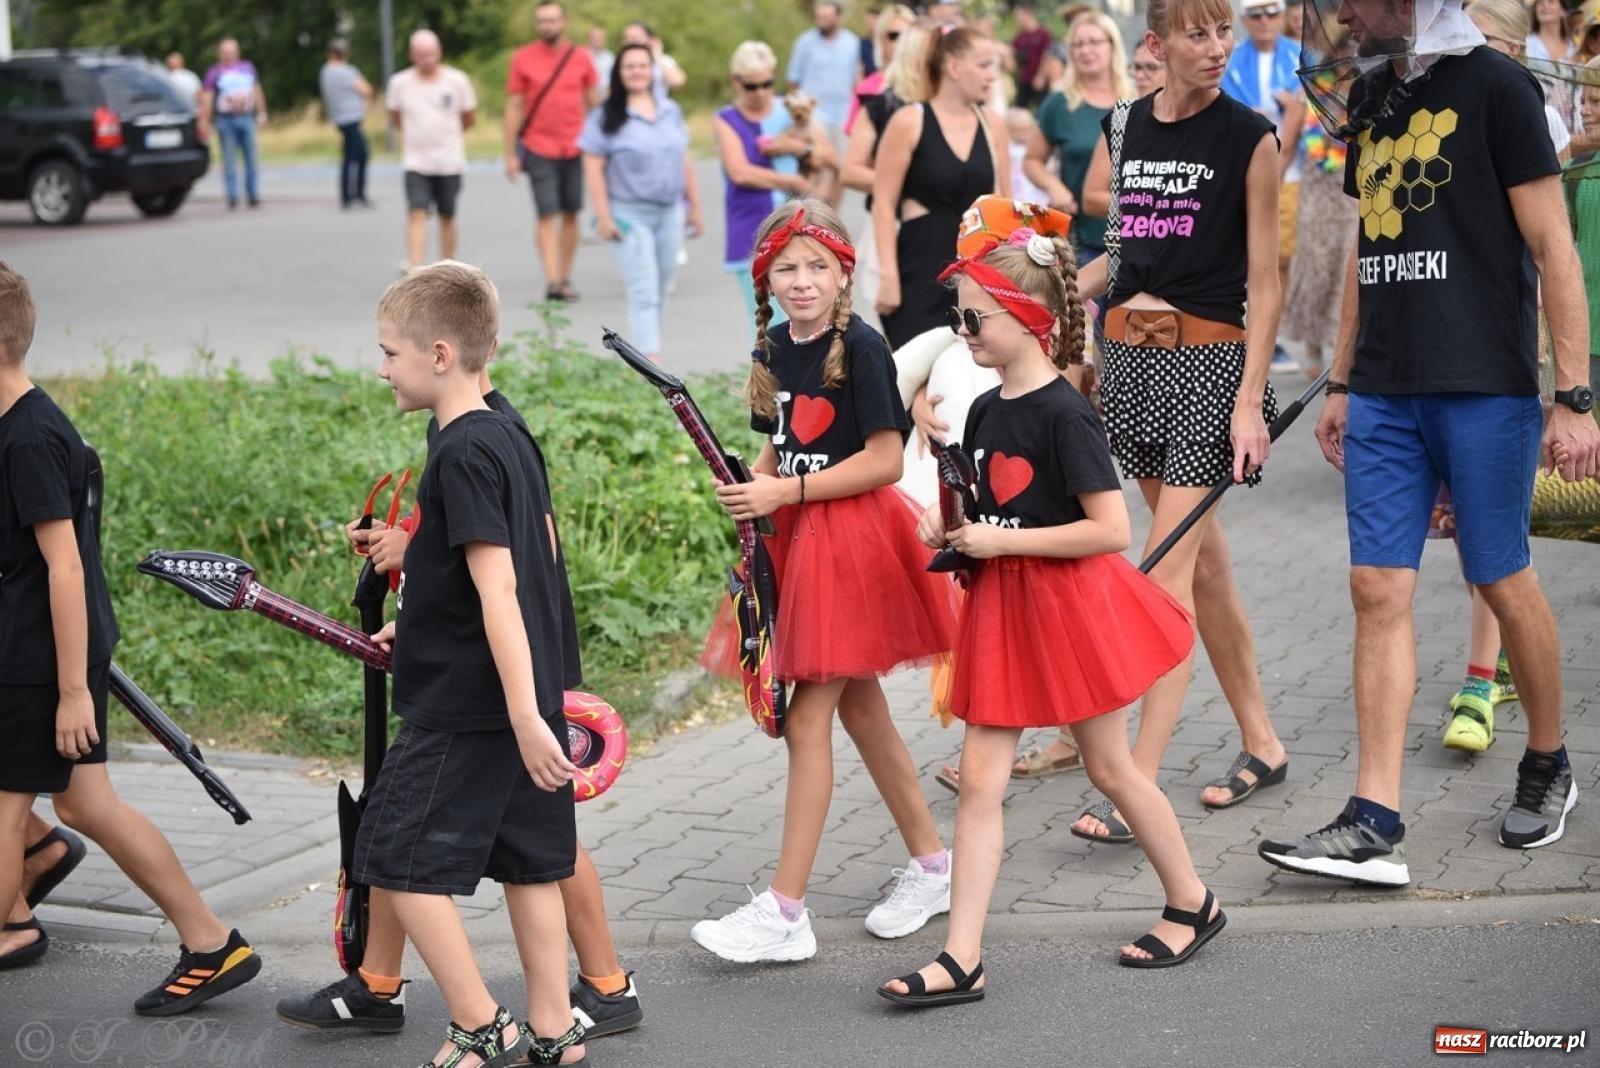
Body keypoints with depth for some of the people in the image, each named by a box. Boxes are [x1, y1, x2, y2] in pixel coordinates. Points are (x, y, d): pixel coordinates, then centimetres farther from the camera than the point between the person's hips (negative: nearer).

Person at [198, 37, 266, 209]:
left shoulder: (248, 68, 13)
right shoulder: (214, 73, 1)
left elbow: (257, 91, 21)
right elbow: (206, 98, -3)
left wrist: (261, 113, 18)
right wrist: (204, 122, -10)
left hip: (246, 118, 3)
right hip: (225, 119, -3)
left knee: (251, 158, 2)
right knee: (229, 161, -4)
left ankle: (253, 196, 9)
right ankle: (232, 197, -3)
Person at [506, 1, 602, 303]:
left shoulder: (581, 58, 4)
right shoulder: (522, 58, 1)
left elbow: (594, 103, 11)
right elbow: (513, 108, 3)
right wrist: (510, 154, 0)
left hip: (575, 149, 2)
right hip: (539, 150, -2)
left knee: (570, 214, 6)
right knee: (546, 215, -8)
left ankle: (565, 278, 14)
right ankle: (552, 281, -13)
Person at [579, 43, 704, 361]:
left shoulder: (670, 111, 10)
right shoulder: (607, 117, -5)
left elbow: (684, 161, 16)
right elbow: (593, 167, -7)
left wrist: (695, 206, 15)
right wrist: (603, 216, -13)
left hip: (670, 212, 5)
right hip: (631, 215, -5)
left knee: (661, 289, 10)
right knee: (643, 291, -12)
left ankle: (641, 355, 22)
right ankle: (650, 362, -16)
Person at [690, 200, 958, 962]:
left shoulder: (859, 347, -14)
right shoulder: (774, 348, 7)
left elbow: (885, 459, -17)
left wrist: (787, 491, -19)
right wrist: (750, 485, -5)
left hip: (852, 537, -8)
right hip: (797, 537, 8)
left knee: (807, 721, -8)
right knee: (860, 709, 15)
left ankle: (784, 912, -3)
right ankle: (931, 865, 30)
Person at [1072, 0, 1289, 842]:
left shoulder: (1248, 137, -6)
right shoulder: (1123, 127, 8)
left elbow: (1262, 279, -8)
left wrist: (1250, 401, -14)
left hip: (1210, 356, -5)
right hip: (1131, 353, 5)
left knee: (1170, 566, -10)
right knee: (1203, 558, 13)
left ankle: (1139, 785, -11)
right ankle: (1261, 742, 26)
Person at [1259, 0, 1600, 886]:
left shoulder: (1493, 87, -7)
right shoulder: (1370, 98, 14)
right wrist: (1341, 382, 19)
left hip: (1483, 387, -6)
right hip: (1386, 391, 6)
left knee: (1502, 581, 5)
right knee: (1379, 590, -1)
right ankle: (1373, 825, -1)